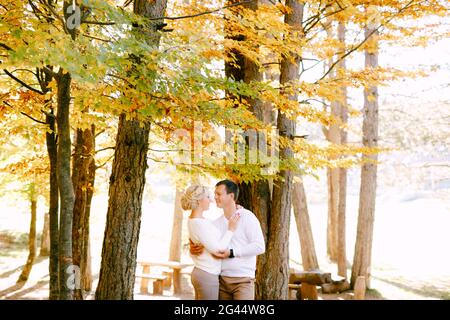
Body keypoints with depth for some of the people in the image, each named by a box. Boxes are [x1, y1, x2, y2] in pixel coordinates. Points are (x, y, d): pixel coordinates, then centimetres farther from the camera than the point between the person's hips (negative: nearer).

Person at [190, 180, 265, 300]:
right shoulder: (217, 223, 12)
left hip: (243, 280, -5)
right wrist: (193, 249, -11)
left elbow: (260, 247, -13)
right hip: (221, 279, 5)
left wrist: (231, 253, -20)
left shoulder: (247, 217, -5)